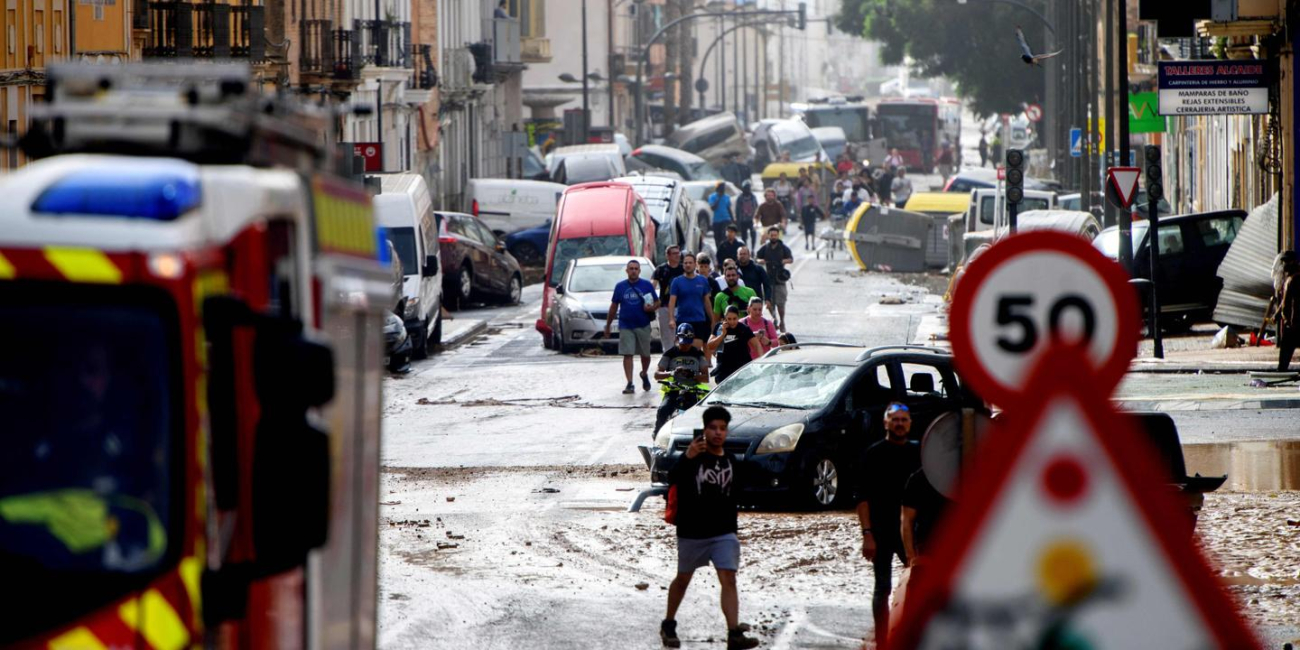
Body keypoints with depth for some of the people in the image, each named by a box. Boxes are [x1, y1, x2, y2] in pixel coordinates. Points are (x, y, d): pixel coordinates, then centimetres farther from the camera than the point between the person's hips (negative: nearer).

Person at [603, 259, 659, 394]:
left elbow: (657, 302, 6)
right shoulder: (620, 286, 5)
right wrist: (608, 326, 10)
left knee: (645, 354, 10)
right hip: (625, 326, 0)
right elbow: (614, 306, 10)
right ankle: (630, 384, -8)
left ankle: (644, 374, 38)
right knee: (627, 355, -7)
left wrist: (652, 307, -18)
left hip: (643, 326, 0)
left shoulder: (647, 285, 2)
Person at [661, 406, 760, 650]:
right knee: (683, 579, 13)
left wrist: (732, 531, 20)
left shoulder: (731, 463, 7)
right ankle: (668, 625, 33)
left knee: (728, 580, -11)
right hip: (691, 532, -3)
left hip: (723, 533, 3)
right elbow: (673, 479, -29)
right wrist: (687, 458, -46)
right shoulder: (694, 457, -9)